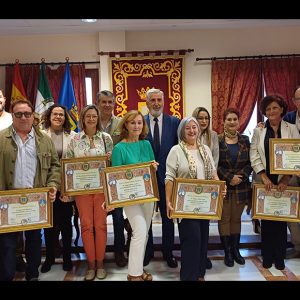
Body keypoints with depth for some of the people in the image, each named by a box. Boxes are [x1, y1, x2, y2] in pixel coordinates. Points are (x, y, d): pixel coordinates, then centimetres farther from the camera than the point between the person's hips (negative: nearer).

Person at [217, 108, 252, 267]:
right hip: (222, 186, -3)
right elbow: (215, 164, -7)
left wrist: (240, 176, -12)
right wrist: (230, 177, -14)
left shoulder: (245, 140, 7)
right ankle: (227, 252, 13)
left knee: (236, 218, 11)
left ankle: (236, 250, 22)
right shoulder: (217, 140, -3)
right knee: (224, 219, 3)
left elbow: (250, 163, 4)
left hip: (241, 186, 3)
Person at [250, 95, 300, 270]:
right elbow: (254, 155, -2)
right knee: (266, 219, 6)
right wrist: (264, 177, -13)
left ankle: (280, 257, 19)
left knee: (281, 219, 5)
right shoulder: (258, 131, 5)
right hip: (264, 182, 0)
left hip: (284, 182, 0)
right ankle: (267, 257, 19)